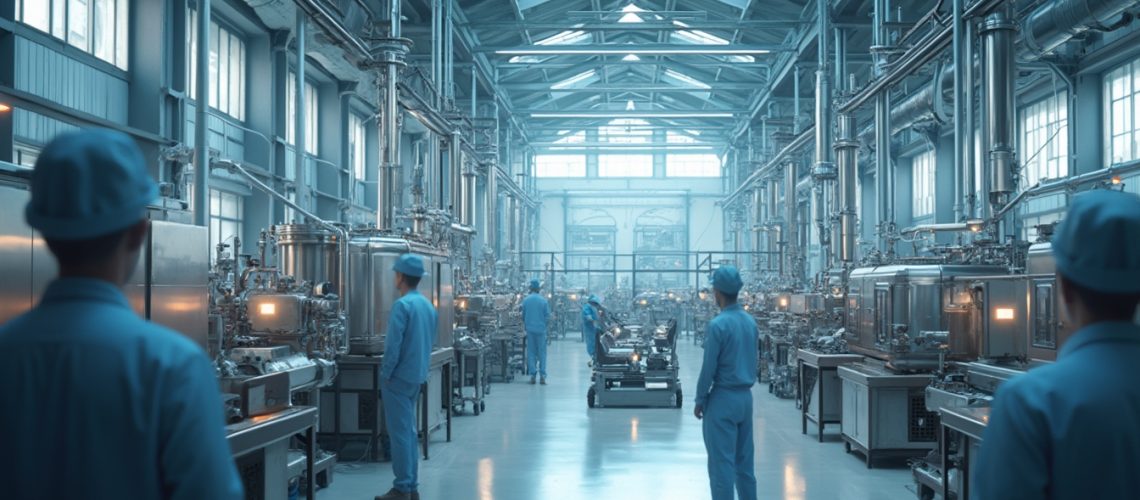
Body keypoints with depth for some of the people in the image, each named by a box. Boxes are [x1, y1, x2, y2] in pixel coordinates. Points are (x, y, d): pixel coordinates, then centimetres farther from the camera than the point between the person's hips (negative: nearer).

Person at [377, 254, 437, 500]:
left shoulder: (402, 305, -16)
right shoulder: (428, 305, 10)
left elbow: (393, 344, -20)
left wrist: (385, 374, -11)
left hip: (399, 377, -8)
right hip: (418, 377, 8)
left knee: (399, 433, -3)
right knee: (409, 431, 14)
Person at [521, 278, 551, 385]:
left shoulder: (526, 300, -2)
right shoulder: (543, 300, -6)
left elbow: (523, 315, 7)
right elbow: (548, 316, -2)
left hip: (530, 329, 1)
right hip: (541, 329, -1)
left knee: (531, 352, 8)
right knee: (542, 352, 5)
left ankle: (532, 375, 5)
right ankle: (542, 375, -1)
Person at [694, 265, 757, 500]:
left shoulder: (718, 324, -17)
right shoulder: (750, 321, 5)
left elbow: (709, 367, -13)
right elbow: (752, 361, 12)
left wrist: (700, 400, -3)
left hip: (723, 399, -7)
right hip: (746, 396, 7)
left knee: (722, 463, -2)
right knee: (744, 461, 14)